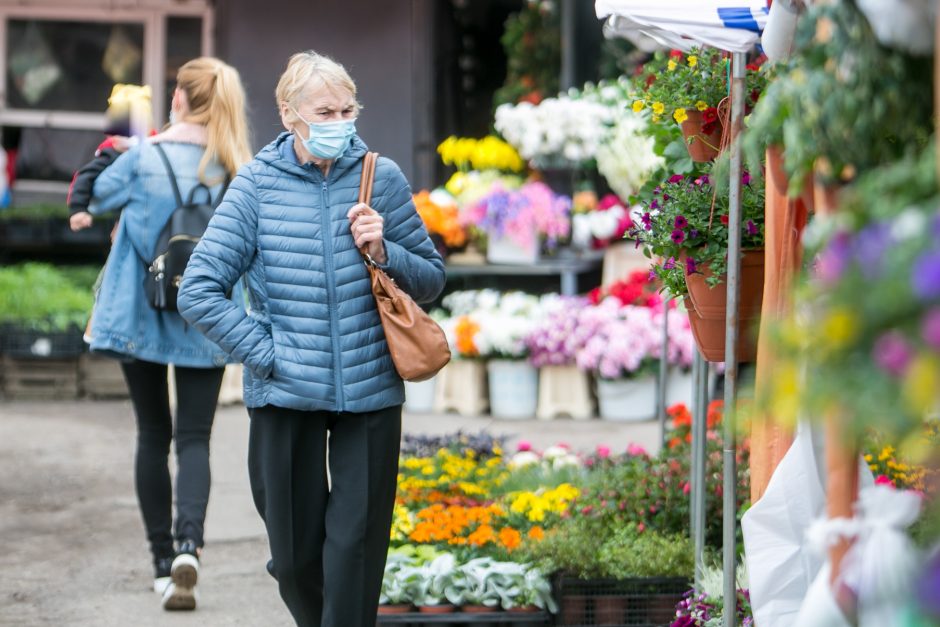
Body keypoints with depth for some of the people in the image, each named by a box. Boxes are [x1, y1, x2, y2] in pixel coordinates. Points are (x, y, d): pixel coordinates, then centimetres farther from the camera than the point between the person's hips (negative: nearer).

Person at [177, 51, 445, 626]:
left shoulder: (381, 177, 0)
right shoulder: (258, 185, -2)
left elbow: (432, 278, 8)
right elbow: (198, 292, -5)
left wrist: (383, 253, -11)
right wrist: (266, 352, -11)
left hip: (369, 391, 0)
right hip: (285, 395, 0)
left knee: (356, 547, -1)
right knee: (295, 556, 10)